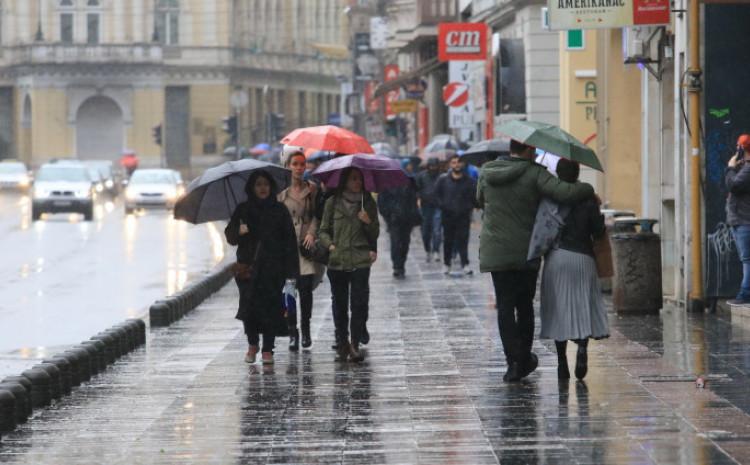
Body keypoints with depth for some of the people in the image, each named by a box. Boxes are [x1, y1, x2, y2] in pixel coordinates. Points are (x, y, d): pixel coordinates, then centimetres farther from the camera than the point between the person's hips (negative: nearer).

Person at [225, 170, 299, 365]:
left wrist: (291, 269, -5)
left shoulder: (279, 210, 5)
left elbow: (290, 239, 2)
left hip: (273, 267, -1)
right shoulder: (243, 210, 9)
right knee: (249, 304, -6)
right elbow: (229, 234, 8)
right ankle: (252, 344, 15)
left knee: (270, 306, -5)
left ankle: (268, 349, 2)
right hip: (248, 267, 1)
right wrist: (239, 232, -17)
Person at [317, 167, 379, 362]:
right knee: (339, 303, 5)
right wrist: (330, 244, -7)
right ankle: (342, 342, 15)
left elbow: (375, 234, 11)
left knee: (359, 302, -9)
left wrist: (369, 222, -9)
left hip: (360, 260, 0)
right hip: (337, 261, 0)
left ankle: (355, 344, -5)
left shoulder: (368, 204, 8)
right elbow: (323, 230, 11)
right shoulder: (333, 203, 6)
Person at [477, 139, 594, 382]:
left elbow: (480, 200, 20)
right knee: (524, 305, 14)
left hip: (494, 251, 2)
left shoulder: (486, 172, 3)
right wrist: (589, 190, -4)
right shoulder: (535, 174, -10)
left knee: (505, 306, 1)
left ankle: (514, 360, -10)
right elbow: (565, 192, -22)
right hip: (526, 253, -1)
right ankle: (524, 359, 22)